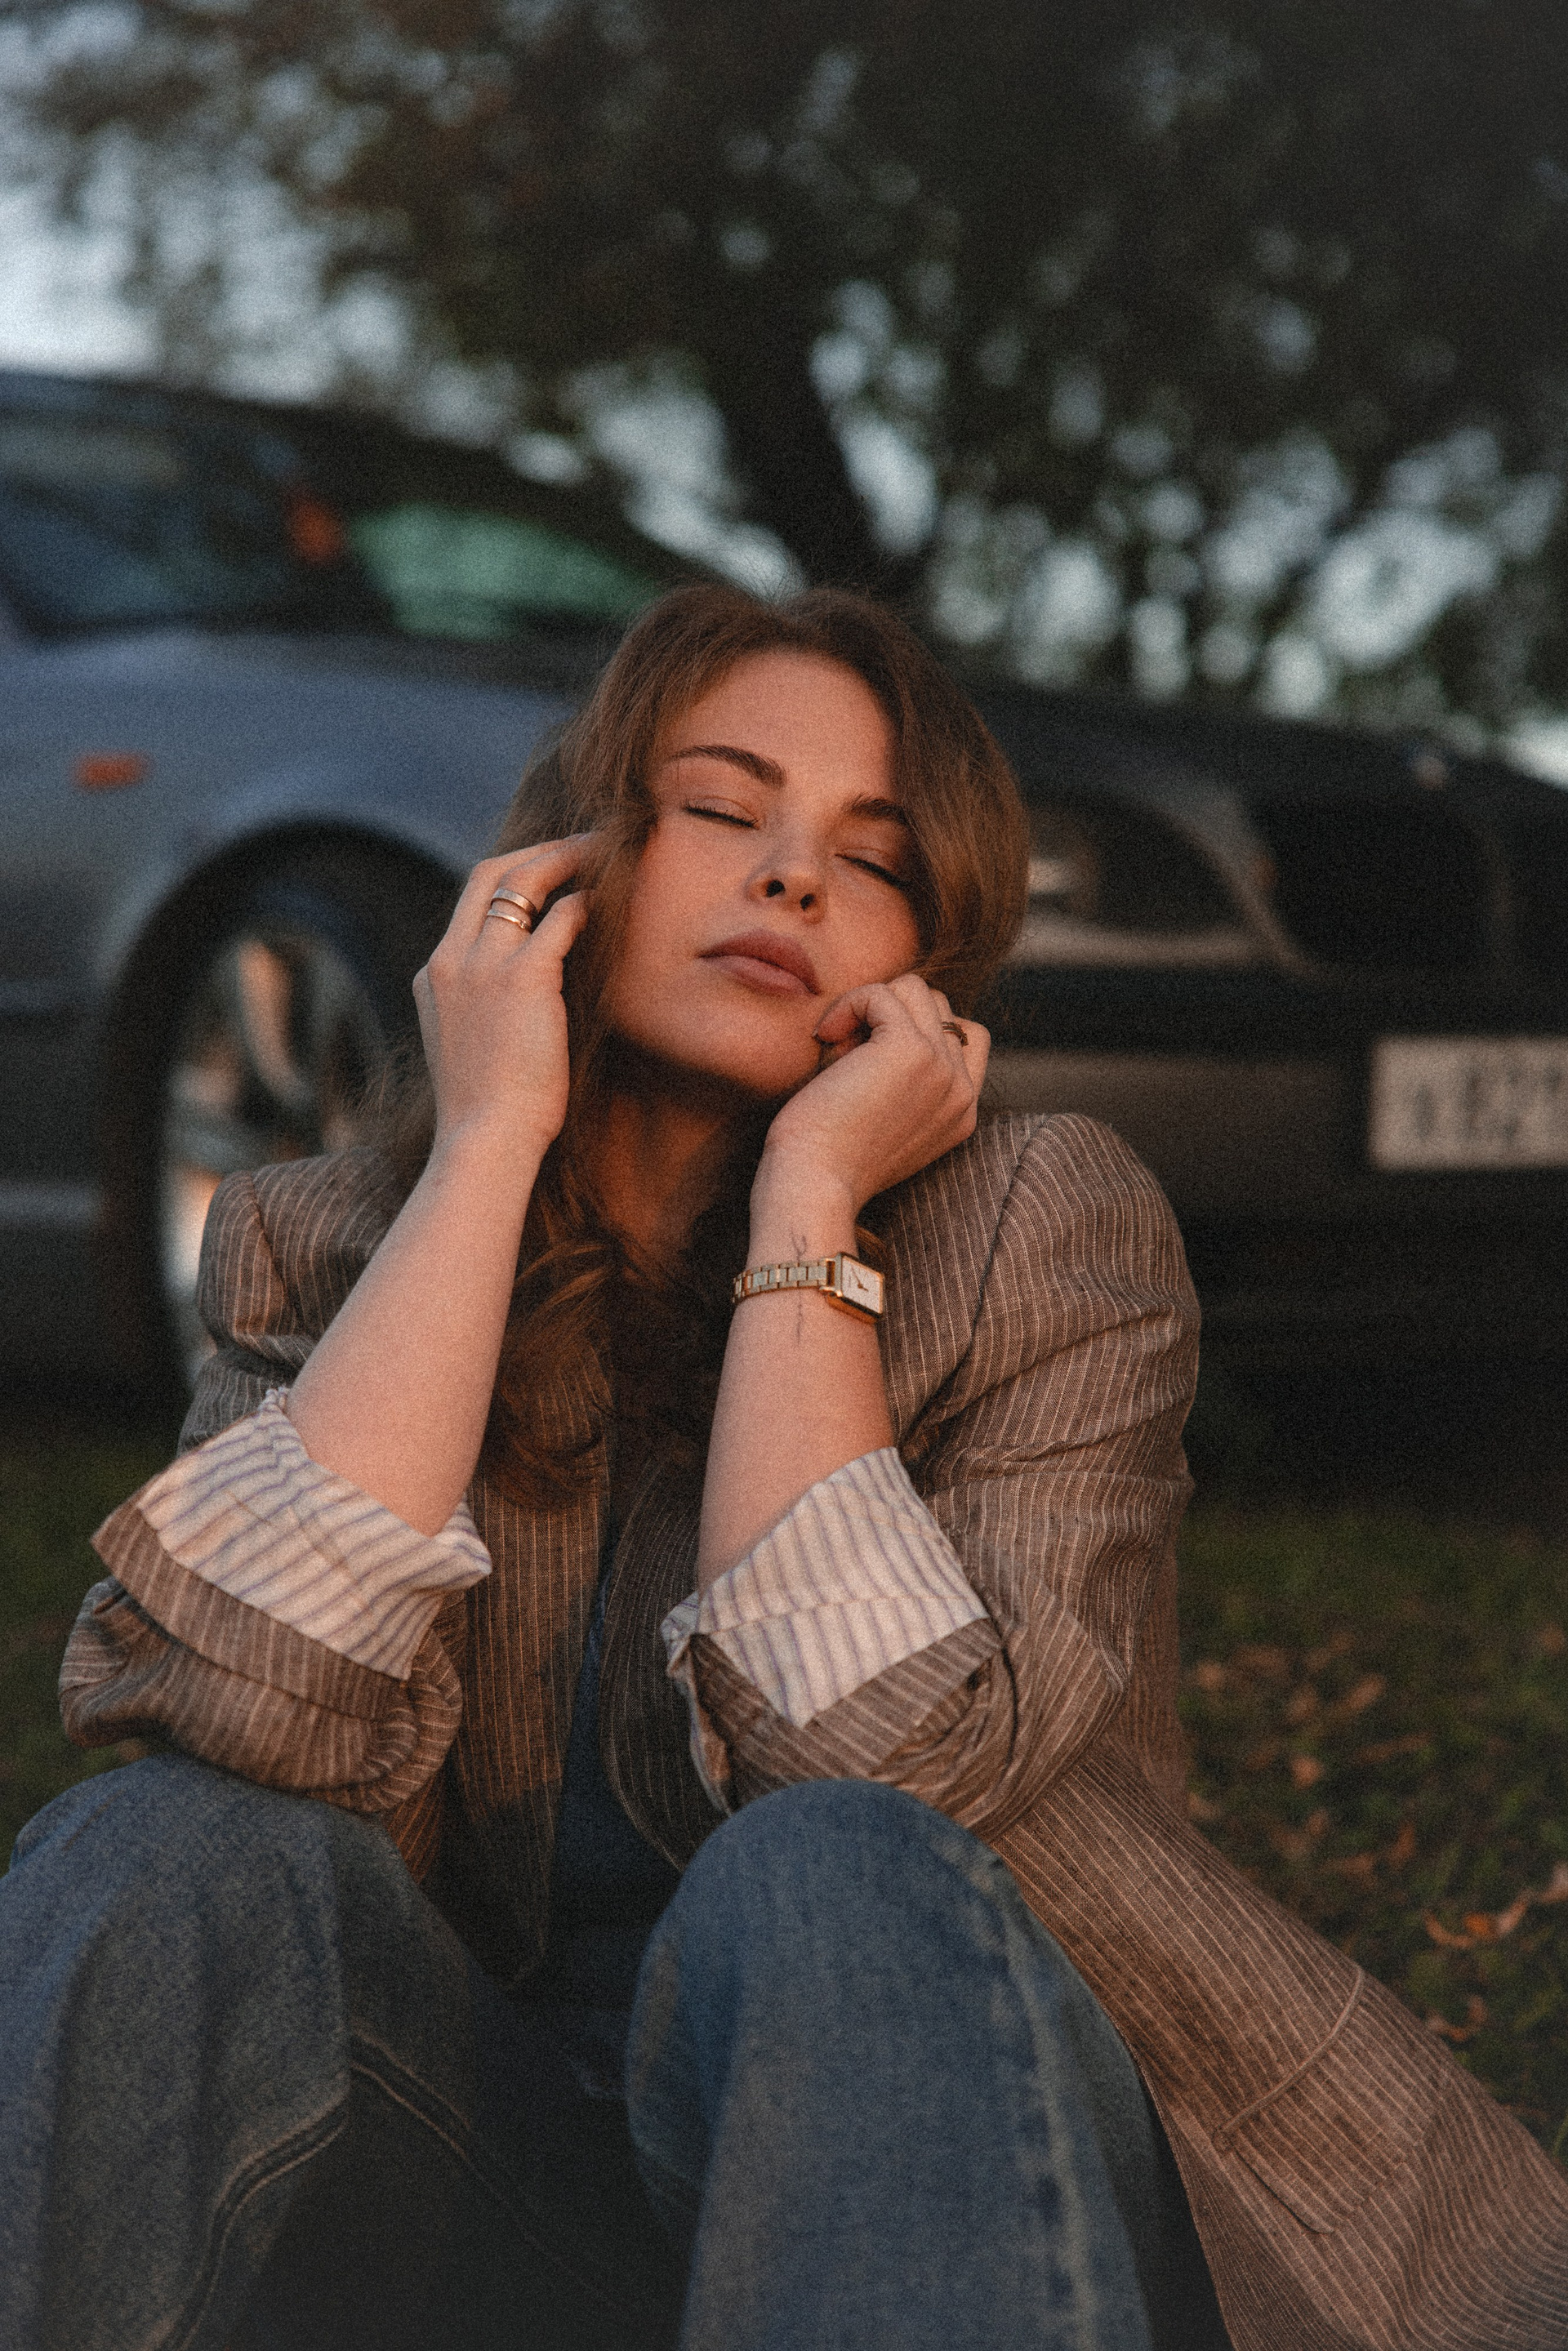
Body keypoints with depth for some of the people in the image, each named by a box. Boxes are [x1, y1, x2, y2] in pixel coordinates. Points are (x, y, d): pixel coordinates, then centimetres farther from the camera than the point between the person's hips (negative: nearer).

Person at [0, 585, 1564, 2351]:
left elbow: (872, 1774, -20)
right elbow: (255, 1704, -19)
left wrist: (806, 1195, -16)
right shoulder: (318, 1255, 3)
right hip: (521, 2178, 2)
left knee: (819, 1884, -34)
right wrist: (490, 1138, -14)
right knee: (168, 1863, -26)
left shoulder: (1047, 1227, -5)